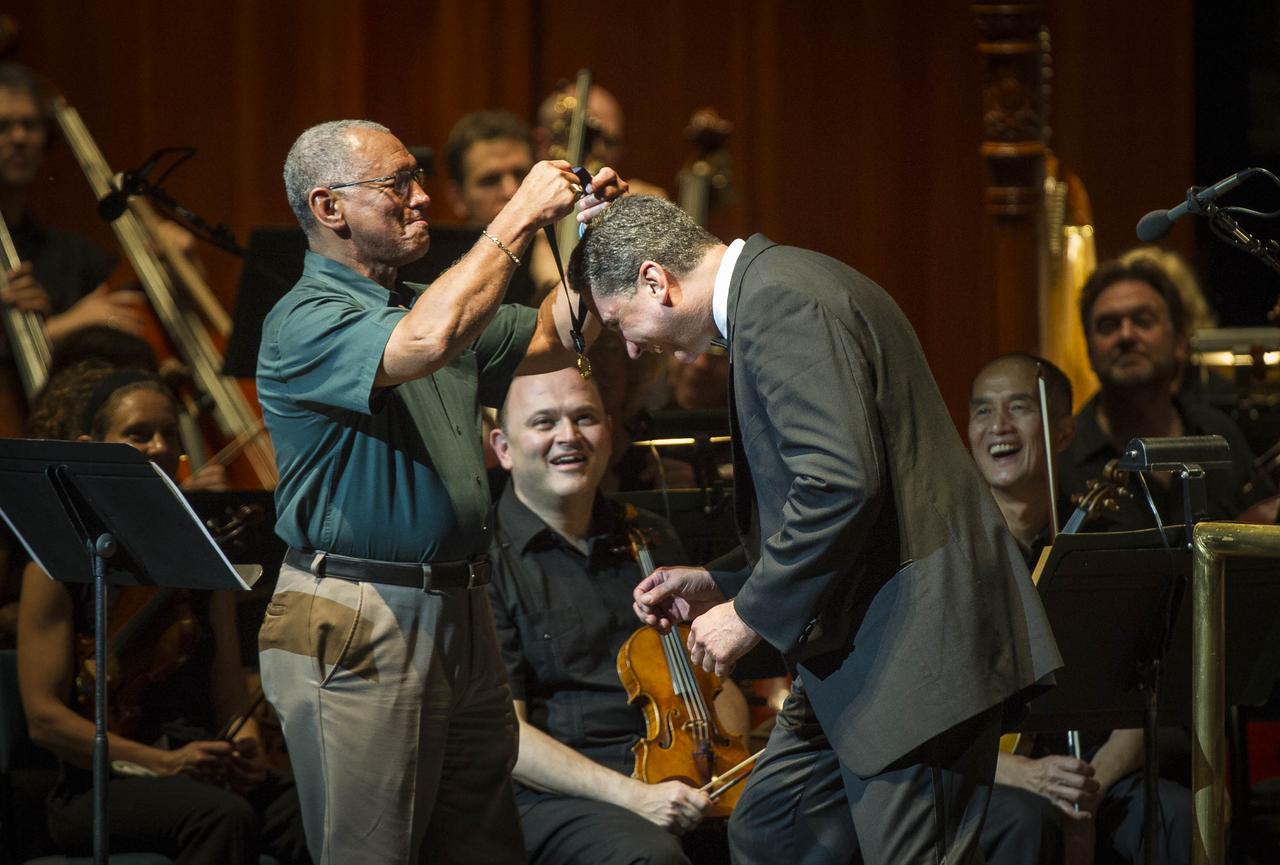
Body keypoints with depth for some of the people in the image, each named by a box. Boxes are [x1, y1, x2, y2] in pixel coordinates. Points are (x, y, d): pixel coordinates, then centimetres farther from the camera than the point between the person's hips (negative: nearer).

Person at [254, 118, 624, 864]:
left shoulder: (429, 301, 18)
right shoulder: (304, 322, -12)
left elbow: (550, 339, 25)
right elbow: (428, 340, -29)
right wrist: (520, 217, -21)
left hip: (462, 616, 9)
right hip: (358, 627, -8)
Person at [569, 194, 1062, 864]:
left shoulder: (777, 302, -14)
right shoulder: (776, 288, 19)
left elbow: (841, 484, -25)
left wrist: (750, 612, -14)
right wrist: (723, 584, 20)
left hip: (911, 636, -11)